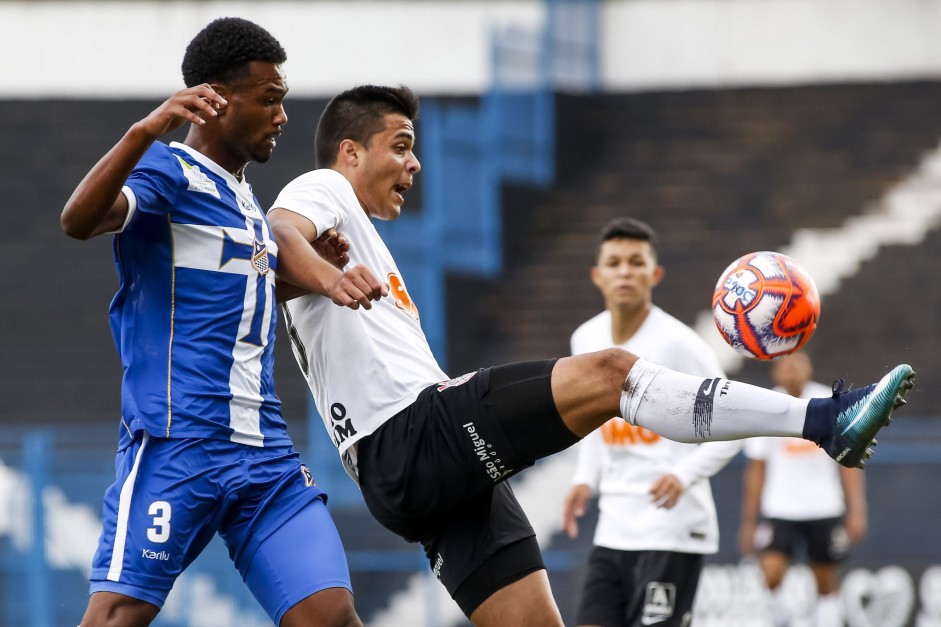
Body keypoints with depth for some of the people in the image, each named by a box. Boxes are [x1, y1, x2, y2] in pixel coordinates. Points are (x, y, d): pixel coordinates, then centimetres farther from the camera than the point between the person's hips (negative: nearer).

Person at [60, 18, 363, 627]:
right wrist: (146, 132, -37)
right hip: (176, 445, -8)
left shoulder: (247, 201, 23)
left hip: (266, 455, 8)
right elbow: (79, 220, -24)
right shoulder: (167, 170, -4)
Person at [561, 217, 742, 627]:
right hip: (613, 529, 7)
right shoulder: (586, 340, 6)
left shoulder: (677, 344, -13)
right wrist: (585, 479, 8)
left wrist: (684, 475, -24)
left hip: (673, 528, -6)